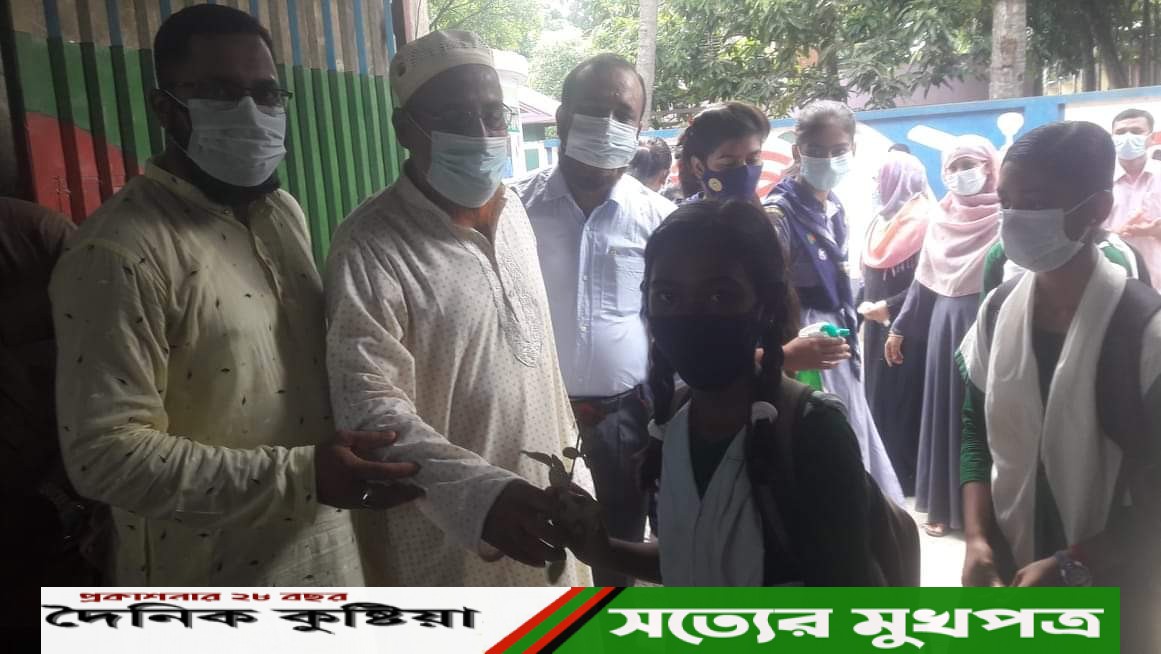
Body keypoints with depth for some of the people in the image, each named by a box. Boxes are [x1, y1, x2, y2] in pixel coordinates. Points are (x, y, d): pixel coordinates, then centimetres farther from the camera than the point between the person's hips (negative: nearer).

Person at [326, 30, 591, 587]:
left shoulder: (515, 212, 3)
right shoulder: (370, 247, -19)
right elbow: (369, 403, -26)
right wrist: (478, 492, -39)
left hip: (541, 511, 7)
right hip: (449, 541, -6)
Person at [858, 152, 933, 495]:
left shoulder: (923, 223, -13)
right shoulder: (879, 222, 11)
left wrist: (889, 307, -15)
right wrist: (864, 305, 4)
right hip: (878, 328, 8)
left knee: (904, 399, -2)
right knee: (878, 397, 11)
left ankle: (907, 477, 9)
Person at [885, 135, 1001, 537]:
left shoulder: (1005, 217, -3)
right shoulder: (941, 220, 13)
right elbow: (923, 281, 17)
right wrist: (900, 328, 16)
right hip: (945, 324, 5)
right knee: (946, 409, 8)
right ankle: (946, 507, 17)